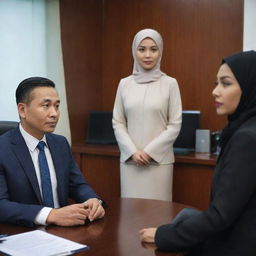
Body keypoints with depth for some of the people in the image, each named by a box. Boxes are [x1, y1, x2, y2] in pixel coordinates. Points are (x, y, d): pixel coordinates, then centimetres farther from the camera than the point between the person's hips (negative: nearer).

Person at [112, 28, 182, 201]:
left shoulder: (170, 83, -1)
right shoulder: (125, 84, 6)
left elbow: (175, 125, -3)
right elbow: (117, 123, 6)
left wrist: (149, 151, -10)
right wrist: (133, 151, -7)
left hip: (159, 160, -2)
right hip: (130, 160, 2)